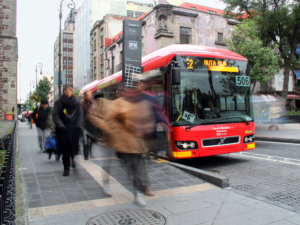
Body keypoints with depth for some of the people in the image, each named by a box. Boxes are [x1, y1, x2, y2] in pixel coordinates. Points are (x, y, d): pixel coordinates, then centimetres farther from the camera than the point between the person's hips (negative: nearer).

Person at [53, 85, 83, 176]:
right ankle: (66, 168, 7)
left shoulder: (76, 102, 6)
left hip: (74, 128, 2)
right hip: (63, 130, -2)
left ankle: (72, 158, 42)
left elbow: (80, 114, 9)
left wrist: (78, 125, -2)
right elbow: (55, 115, -2)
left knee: (74, 146, 7)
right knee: (65, 148, -5)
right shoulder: (59, 102, -1)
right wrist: (61, 126, -12)